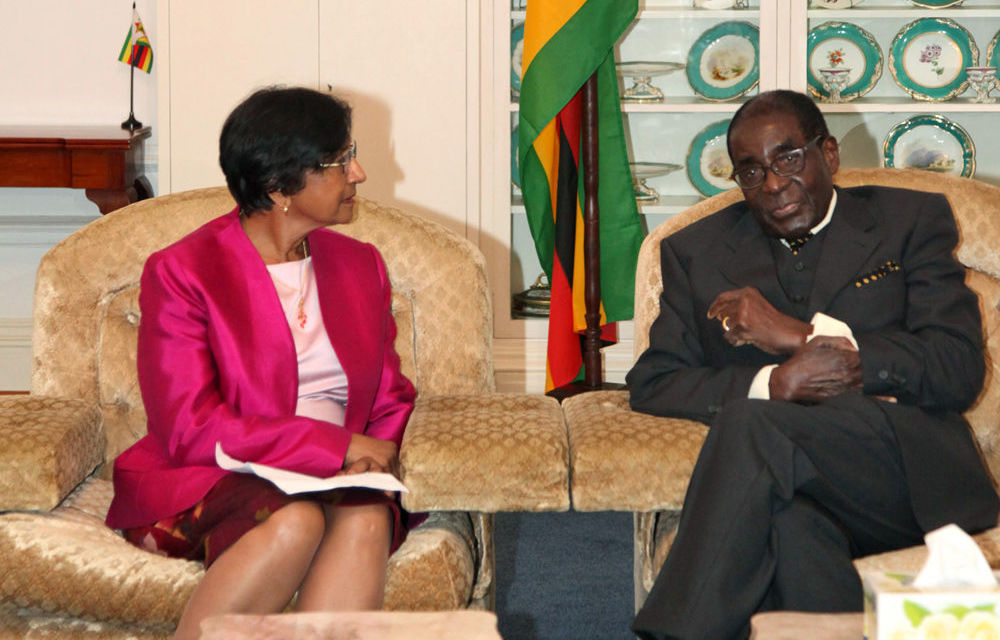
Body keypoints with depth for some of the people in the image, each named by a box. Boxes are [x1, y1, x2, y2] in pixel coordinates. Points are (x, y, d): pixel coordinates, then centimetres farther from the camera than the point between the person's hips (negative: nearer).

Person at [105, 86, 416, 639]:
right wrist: (337, 444, -15)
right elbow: (190, 430, -10)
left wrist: (375, 459, -6)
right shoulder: (180, 272, -2)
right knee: (295, 523, -37)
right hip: (203, 486, -4)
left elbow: (392, 400, 19)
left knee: (366, 518, -32)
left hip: (333, 483, 4)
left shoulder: (359, 265, 16)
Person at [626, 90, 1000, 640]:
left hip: (905, 475, -1)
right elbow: (650, 385, 13)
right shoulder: (697, 250, 22)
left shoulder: (911, 221, 15)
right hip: (781, 490, 1)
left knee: (752, 425, -31)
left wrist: (798, 333, -6)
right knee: (787, 520, -38)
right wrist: (776, 384, -7)